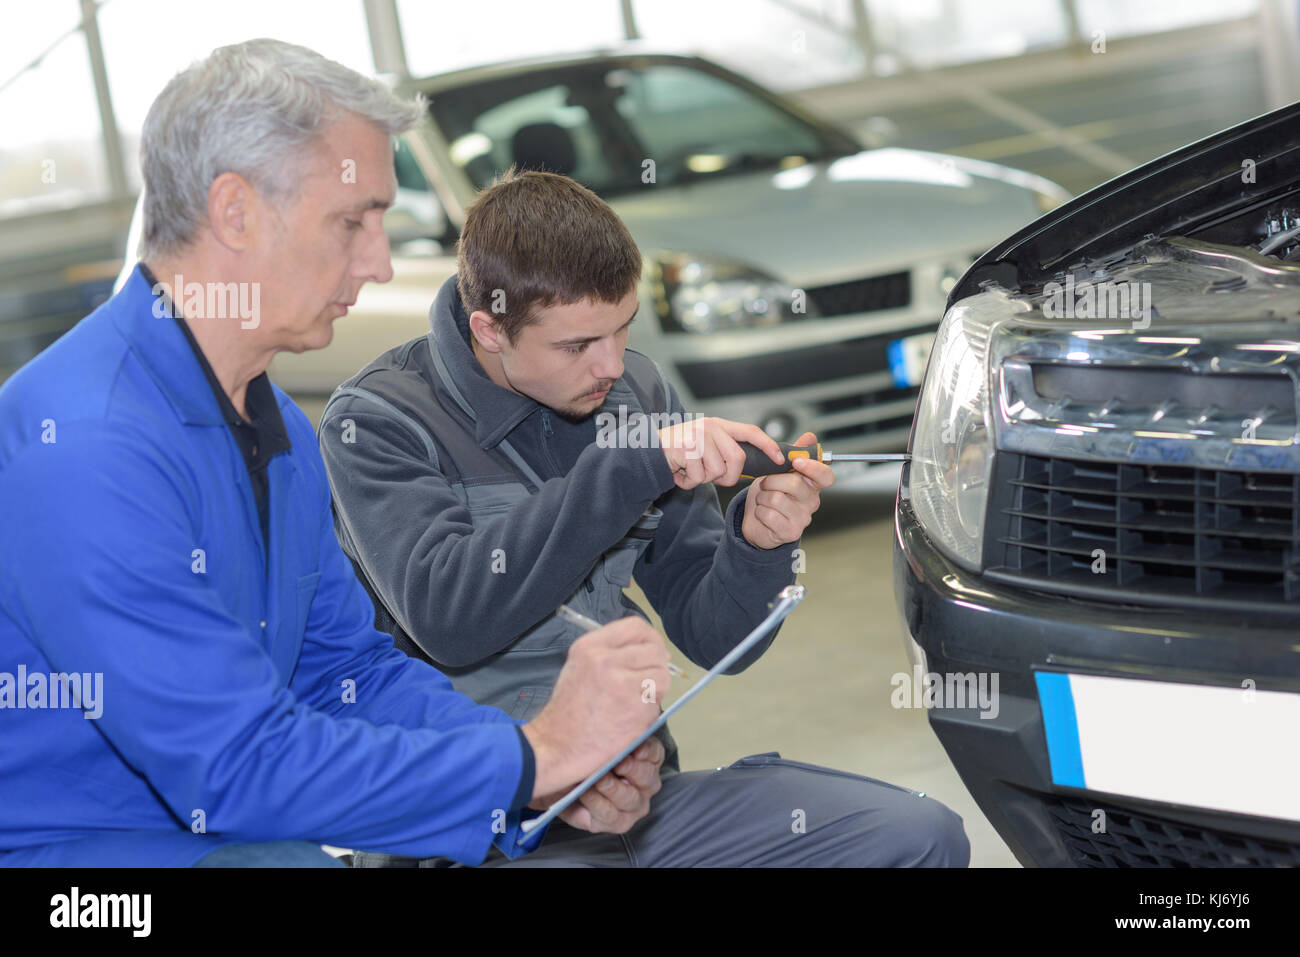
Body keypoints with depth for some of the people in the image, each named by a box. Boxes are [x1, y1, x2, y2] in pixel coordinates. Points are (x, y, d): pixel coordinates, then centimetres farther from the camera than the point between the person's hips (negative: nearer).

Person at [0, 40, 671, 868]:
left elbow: (349, 667, 13)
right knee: (289, 863, -34)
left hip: (229, 827, 8)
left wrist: (547, 782, -3)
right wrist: (536, 754, -20)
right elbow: (237, 767, -26)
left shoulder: (281, 428, 10)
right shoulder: (84, 447, -23)